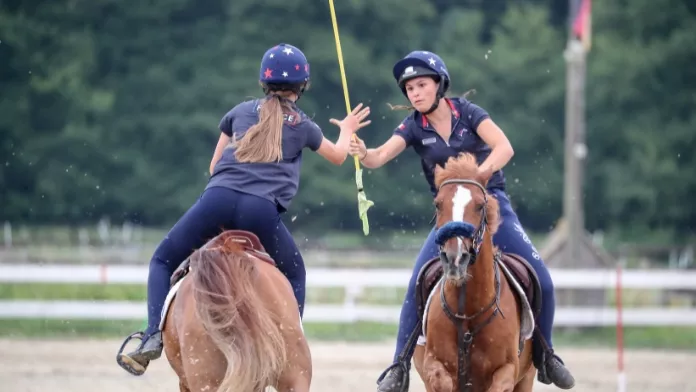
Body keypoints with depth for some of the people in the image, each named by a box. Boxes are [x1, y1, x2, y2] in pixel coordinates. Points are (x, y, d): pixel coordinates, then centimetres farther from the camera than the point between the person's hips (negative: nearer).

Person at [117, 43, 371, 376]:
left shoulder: (241, 111, 24)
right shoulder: (303, 126, 22)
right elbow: (337, 156, 42)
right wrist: (347, 131, 63)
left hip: (218, 198, 0)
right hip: (262, 211, 0)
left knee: (163, 261, 16)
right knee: (294, 276, 25)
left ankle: (153, 336, -7)